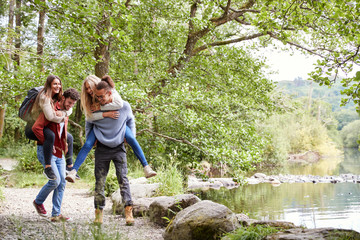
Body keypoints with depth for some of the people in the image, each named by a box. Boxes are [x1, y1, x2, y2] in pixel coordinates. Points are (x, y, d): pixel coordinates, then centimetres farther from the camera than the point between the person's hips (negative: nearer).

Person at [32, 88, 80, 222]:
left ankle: (56, 214, 8)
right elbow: (36, 127, -22)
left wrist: (64, 146, 14)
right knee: (55, 180, -14)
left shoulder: (66, 114, 16)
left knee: (62, 182, 2)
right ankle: (38, 201, 11)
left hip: (59, 153, 8)